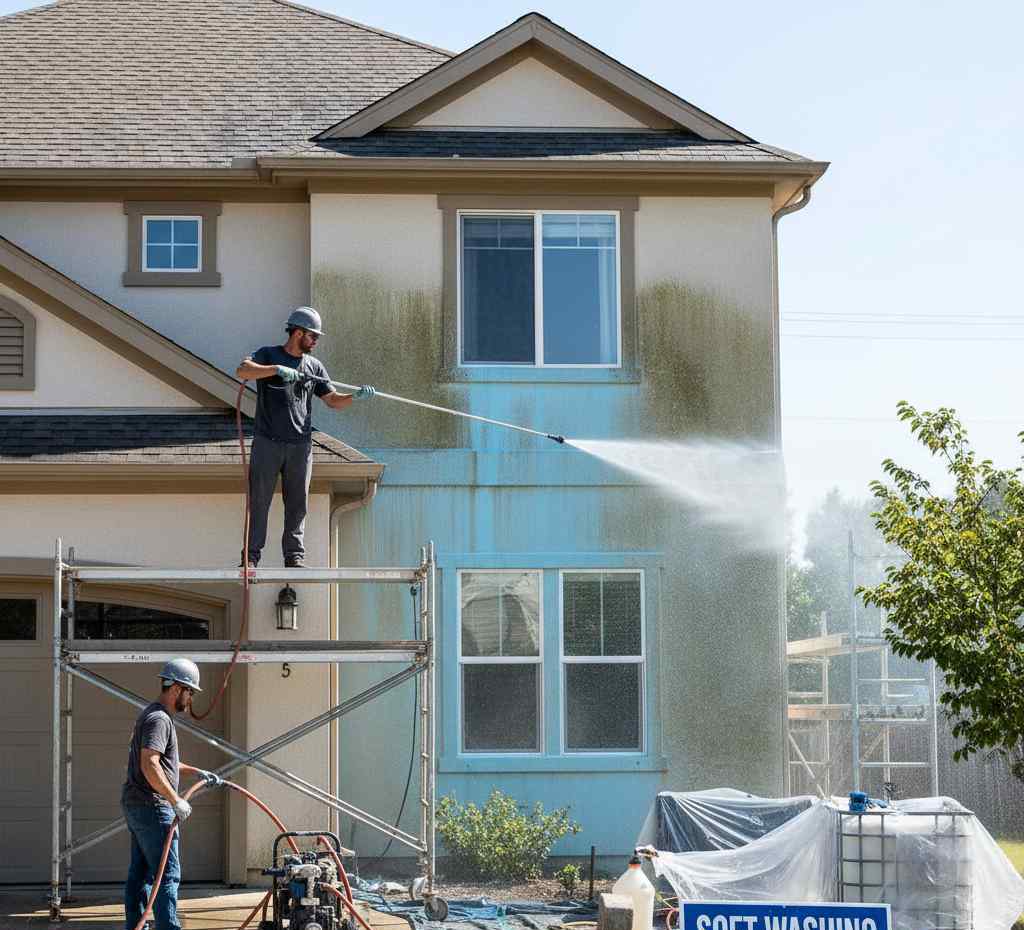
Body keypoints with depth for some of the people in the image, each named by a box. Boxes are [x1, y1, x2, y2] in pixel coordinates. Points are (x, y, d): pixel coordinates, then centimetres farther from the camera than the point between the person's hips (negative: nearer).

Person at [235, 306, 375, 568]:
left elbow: (333, 401, 13)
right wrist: (278, 369, -27)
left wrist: (356, 396, -6)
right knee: (259, 500, -2)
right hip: (267, 443, -3)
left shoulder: (314, 366, 14)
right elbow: (242, 371, -17)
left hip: (300, 446, 3)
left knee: (297, 503, 3)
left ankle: (294, 555, 8)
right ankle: (252, 556, 2)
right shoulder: (268, 355, 3)